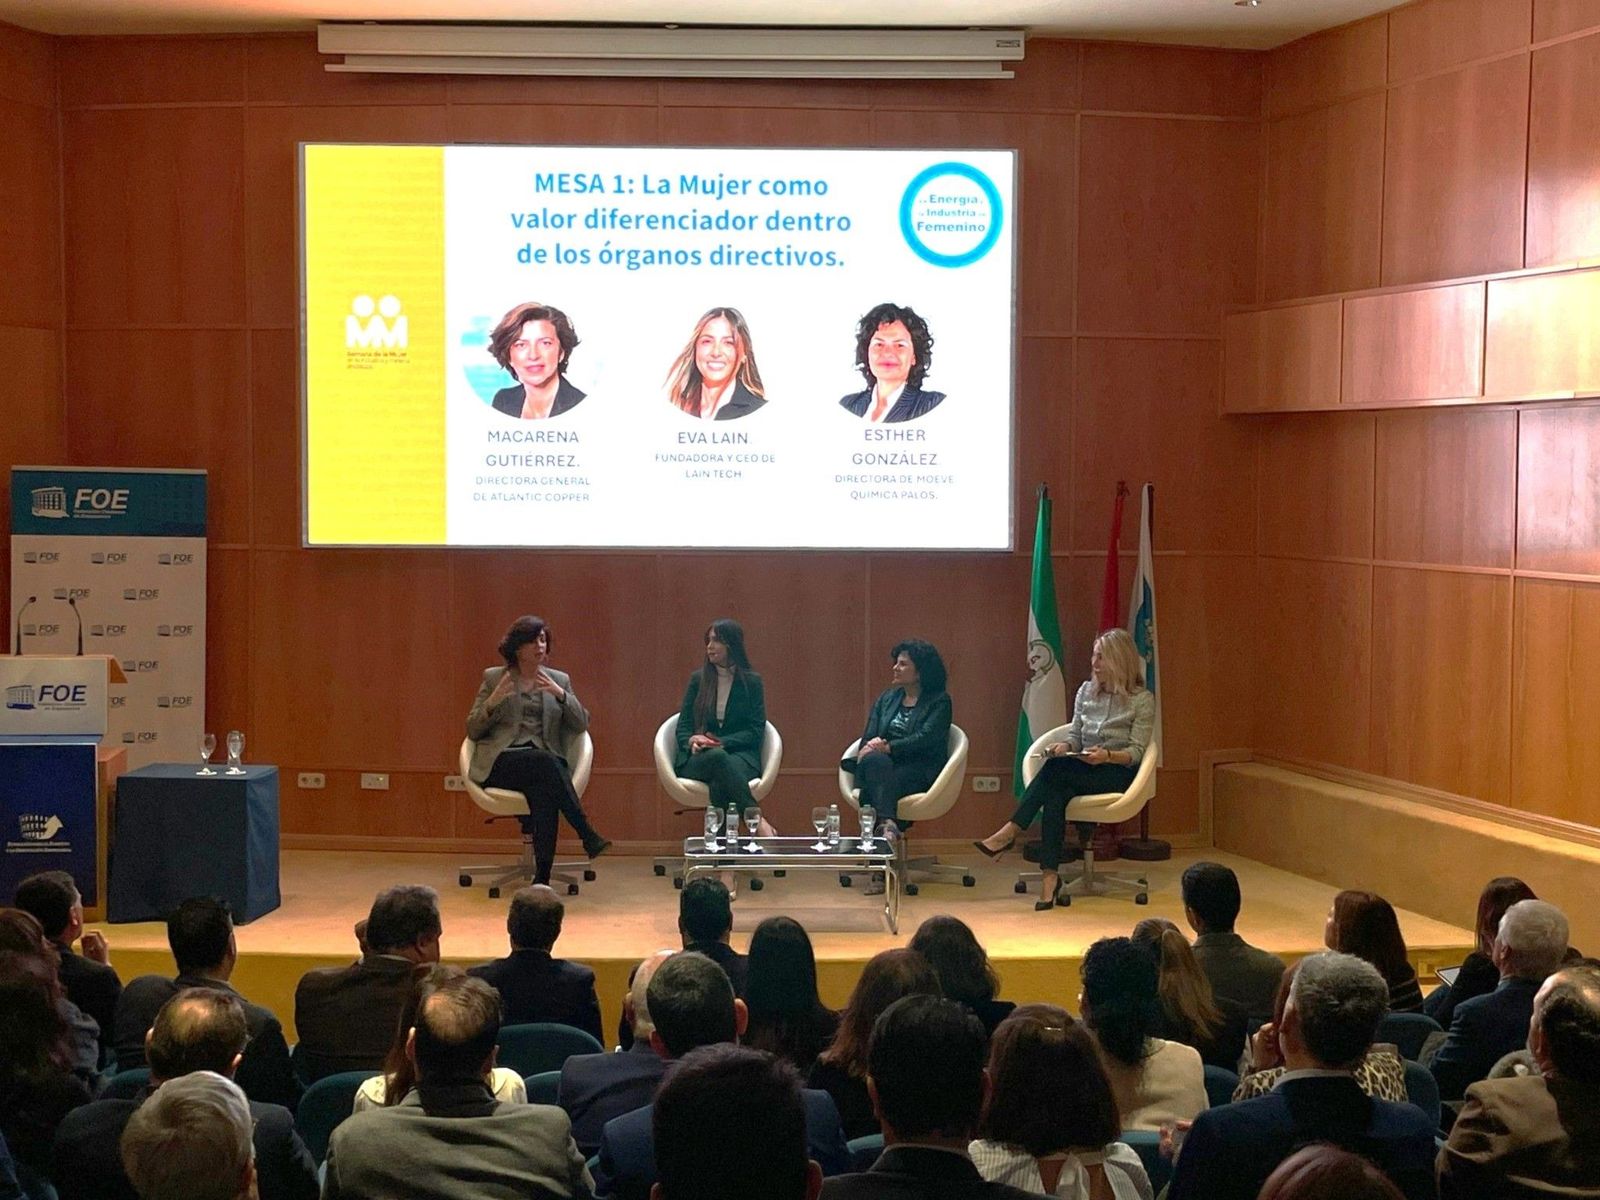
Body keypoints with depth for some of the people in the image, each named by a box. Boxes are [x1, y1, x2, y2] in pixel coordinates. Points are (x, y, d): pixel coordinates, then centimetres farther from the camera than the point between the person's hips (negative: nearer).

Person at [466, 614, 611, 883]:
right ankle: (587, 836, -38)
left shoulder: (559, 680, 18)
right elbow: (472, 731, 10)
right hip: (501, 763, -2)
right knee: (545, 760, -37)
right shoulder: (493, 677, 13)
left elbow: (582, 724, 9)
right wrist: (492, 702, -8)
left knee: (544, 791, -37)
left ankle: (542, 877, -42)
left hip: (545, 763, 2)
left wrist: (560, 694, -7)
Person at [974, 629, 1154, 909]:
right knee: (1054, 795, -33)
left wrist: (1107, 755, -26)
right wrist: (1065, 746, -7)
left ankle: (1010, 833, -31)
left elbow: (1136, 752, -7)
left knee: (1055, 769, -32)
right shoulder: (1086, 691, 15)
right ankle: (1050, 876, -40)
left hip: (1117, 773, -5)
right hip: (1080, 772, 5)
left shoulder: (1142, 699, -1)